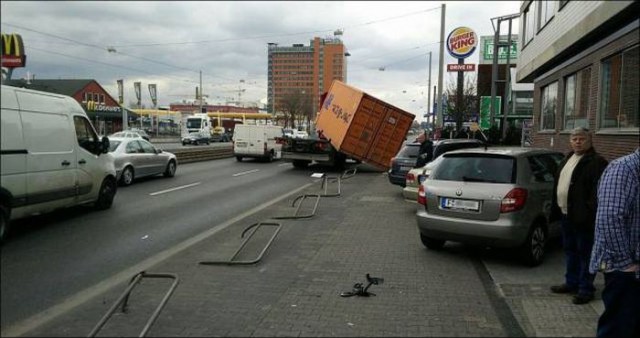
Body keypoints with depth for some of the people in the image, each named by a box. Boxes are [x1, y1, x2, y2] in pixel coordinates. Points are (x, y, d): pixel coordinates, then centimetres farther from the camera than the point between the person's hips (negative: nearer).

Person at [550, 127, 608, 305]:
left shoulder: (596, 162, -12)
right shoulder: (567, 159, 16)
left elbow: (597, 191, -19)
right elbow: (559, 184, 20)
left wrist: (590, 214, -24)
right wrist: (556, 208, 16)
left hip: (583, 217, -9)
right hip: (566, 215, 9)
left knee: (585, 253, 2)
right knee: (570, 250, 18)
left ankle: (586, 289, 12)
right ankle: (571, 283, 31)